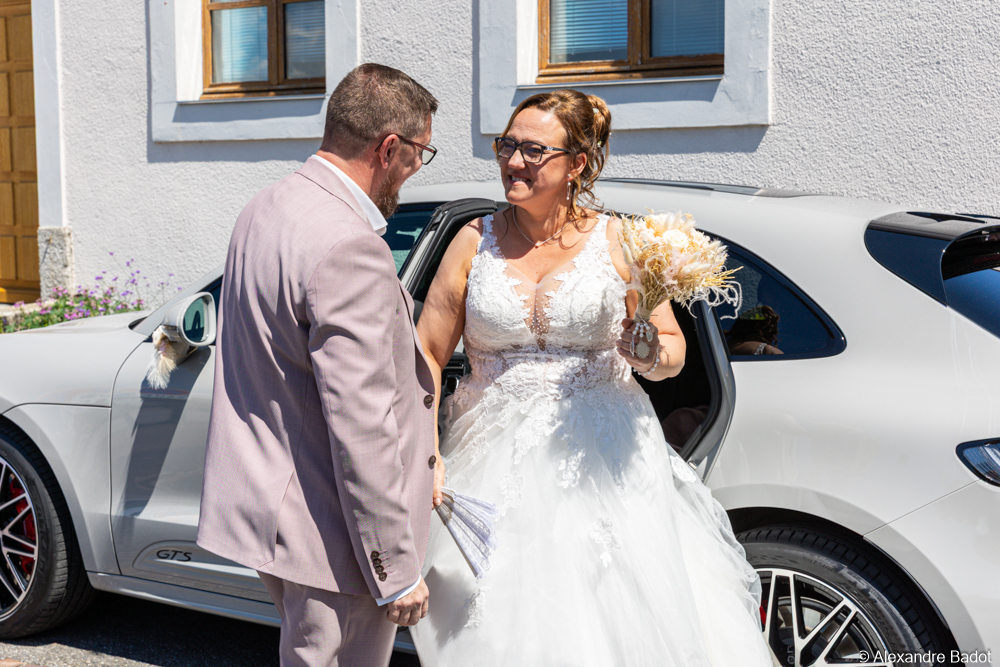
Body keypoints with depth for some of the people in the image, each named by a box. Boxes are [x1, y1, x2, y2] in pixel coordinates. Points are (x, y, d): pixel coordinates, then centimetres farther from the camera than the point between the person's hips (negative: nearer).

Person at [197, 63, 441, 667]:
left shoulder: (266, 210, 7)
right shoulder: (349, 251, -25)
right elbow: (361, 432, -25)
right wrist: (398, 572, -18)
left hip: (265, 506, 10)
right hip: (328, 534, -10)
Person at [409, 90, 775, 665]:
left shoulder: (616, 242, 0)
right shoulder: (476, 242, 4)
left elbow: (673, 349, 7)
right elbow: (428, 353, 4)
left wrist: (649, 352, -17)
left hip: (604, 465, -1)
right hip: (497, 461, 1)